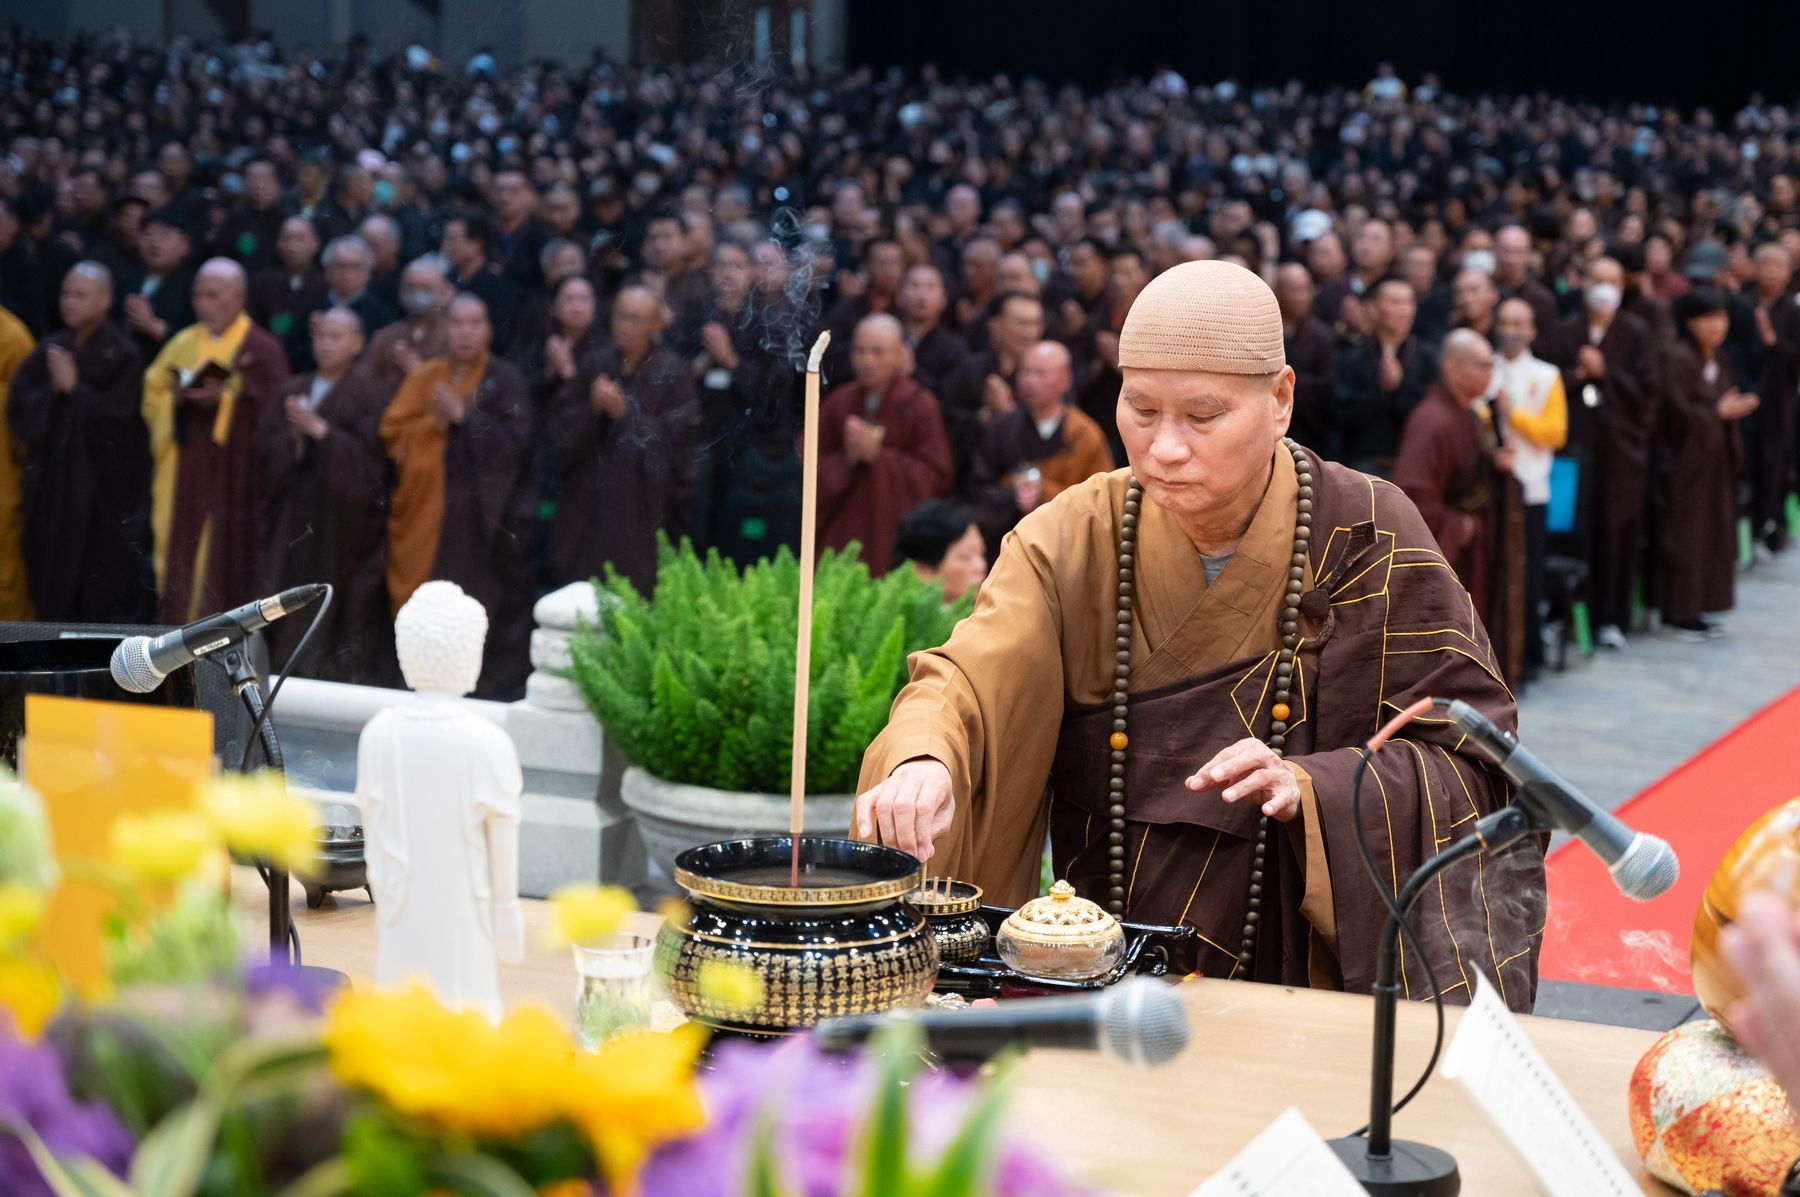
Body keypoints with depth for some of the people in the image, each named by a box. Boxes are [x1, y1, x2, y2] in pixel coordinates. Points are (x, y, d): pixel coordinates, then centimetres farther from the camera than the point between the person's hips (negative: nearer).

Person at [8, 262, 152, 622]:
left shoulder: (122, 355, -8)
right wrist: (52, 390, -14)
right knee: (55, 592, 8)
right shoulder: (51, 350, 7)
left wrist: (74, 389, -16)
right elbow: (18, 407, 2)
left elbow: (116, 419, -15)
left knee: (102, 600, 0)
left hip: (105, 490, -5)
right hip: (54, 485, 5)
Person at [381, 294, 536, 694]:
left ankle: (490, 683, 1)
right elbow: (391, 430, 7)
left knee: (481, 599, -8)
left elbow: (516, 442, -10)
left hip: (483, 512, -3)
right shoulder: (424, 376, 14)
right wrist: (433, 423, -10)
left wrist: (464, 416, -16)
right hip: (426, 509, 4)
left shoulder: (505, 380, 1)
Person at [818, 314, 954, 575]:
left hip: (896, 533, -3)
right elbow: (813, 463, 10)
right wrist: (847, 459, -10)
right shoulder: (839, 403, 8)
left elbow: (937, 478, -8)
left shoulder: (921, 406, -5)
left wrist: (878, 456, -14)